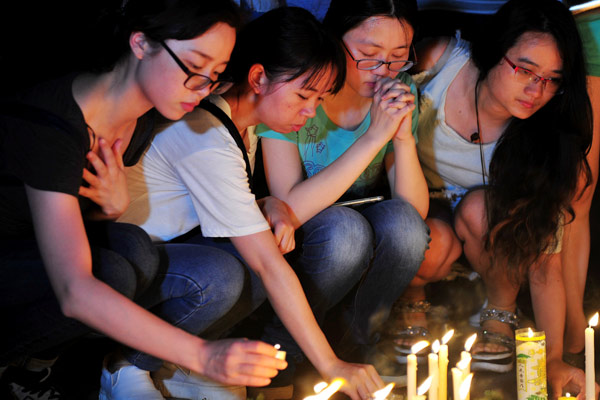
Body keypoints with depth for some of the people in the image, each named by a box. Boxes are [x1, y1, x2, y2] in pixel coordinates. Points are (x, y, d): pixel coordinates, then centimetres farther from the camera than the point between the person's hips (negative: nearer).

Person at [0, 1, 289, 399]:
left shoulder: (141, 122, -5)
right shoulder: (52, 126, -32)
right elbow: (75, 292, -40)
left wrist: (115, 205, -15)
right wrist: (202, 355, -46)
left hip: (35, 252, 8)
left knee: (133, 247, -20)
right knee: (113, 274, -28)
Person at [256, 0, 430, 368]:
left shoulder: (401, 92, -6)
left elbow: (416, 210, -9)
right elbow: (291, 208, -30)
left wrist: (405, 137, -26)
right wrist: (374, 137, -32)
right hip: (298, 241, -4)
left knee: (403, 223, -27)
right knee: (346, 228, -34)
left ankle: (359, 336, -4)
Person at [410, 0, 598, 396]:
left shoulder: (546, 140, -25)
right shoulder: (441, 60, -25)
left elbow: (546, 257, -24)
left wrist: (553, 361, -28)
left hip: (495, 226, 1)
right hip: (418, 204, 0)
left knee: (480, 209, -35)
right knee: (430, 248, -34)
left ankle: (502, 313, -7)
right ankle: (413, 293, 3)